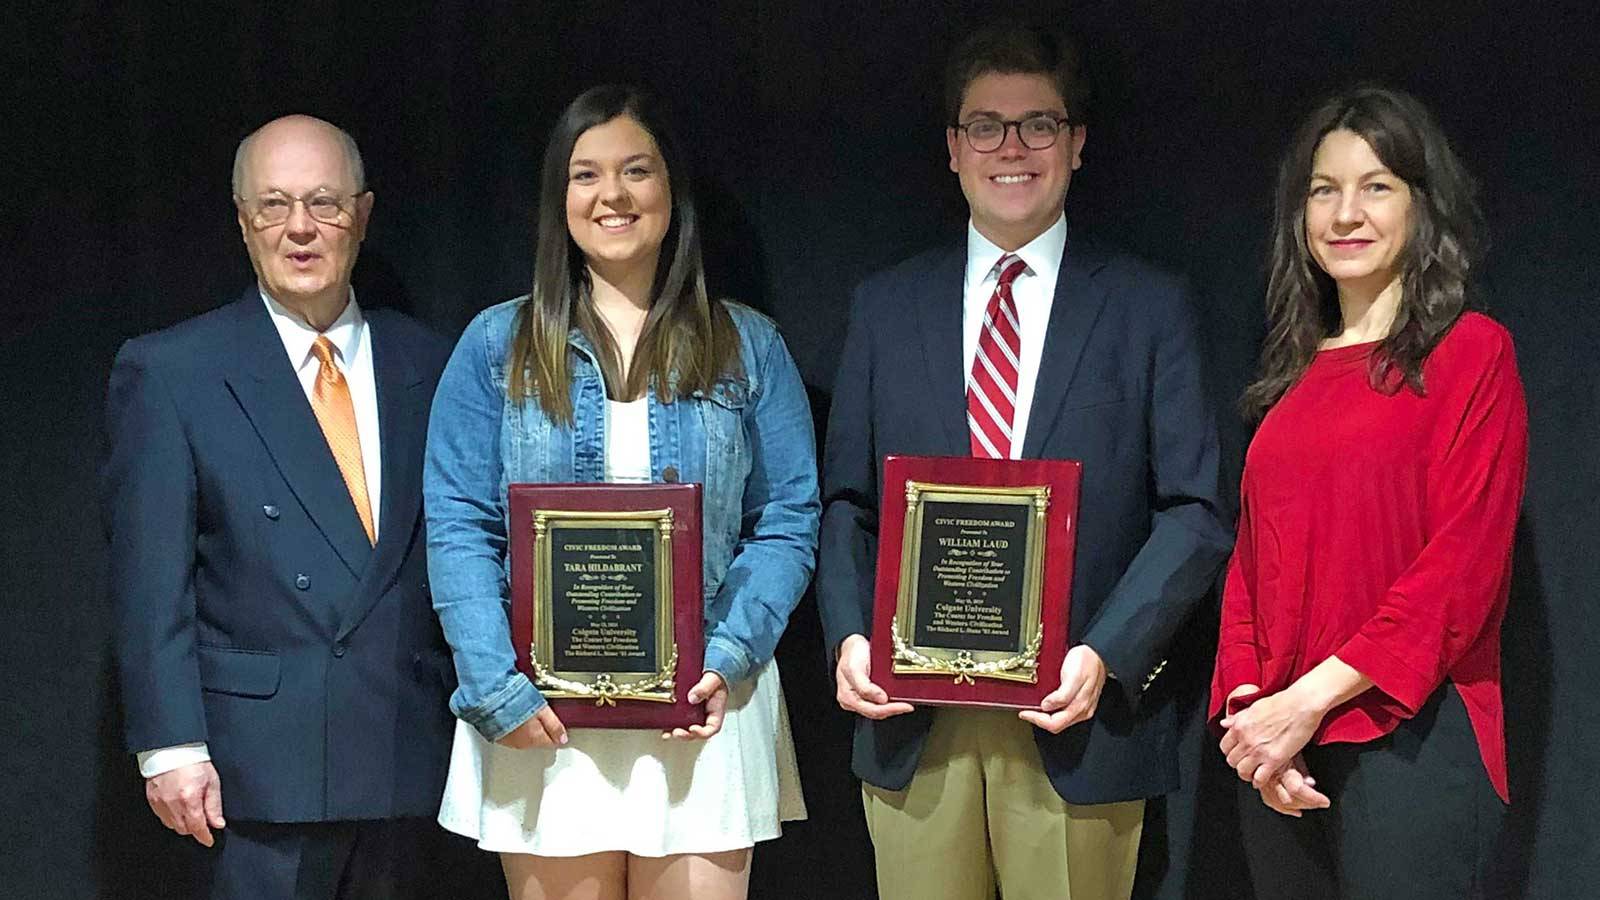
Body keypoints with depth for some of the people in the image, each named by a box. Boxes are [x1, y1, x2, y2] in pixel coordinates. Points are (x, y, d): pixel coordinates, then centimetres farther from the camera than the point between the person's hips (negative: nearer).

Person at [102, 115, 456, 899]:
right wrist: (171, 746, -11)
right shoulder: (169, 372, -1)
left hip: (406, 756, 4)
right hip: (267, 761, -4)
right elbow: (150, 582, -5)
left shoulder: (425, 365, 10)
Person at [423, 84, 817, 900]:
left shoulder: (747, 347, 8)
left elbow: (789, 521, 3)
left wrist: (726, 661, -11)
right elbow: (459, 531, 0)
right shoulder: (497, 345, 5)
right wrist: (498, 690, -12)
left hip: (702, 710, 1)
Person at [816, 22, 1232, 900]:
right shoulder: (886, 305, 11)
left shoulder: (1150, 307, 4)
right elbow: (846, 501, 11)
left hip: (1072, 712, -2)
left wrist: (1104, 654, -14)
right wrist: (848, 637, -6)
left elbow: (1194, 512, -1)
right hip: (910, 715, 2)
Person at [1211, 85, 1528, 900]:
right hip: (1279, 752, 6)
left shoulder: (1471, 352, -3)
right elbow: (1252, 562, 13)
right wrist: (1244, 708, -3)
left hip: (1410, 736, -6)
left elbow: (1464, 564, -11)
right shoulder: (1293, 376, 15)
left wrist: (1312, 696, -15)